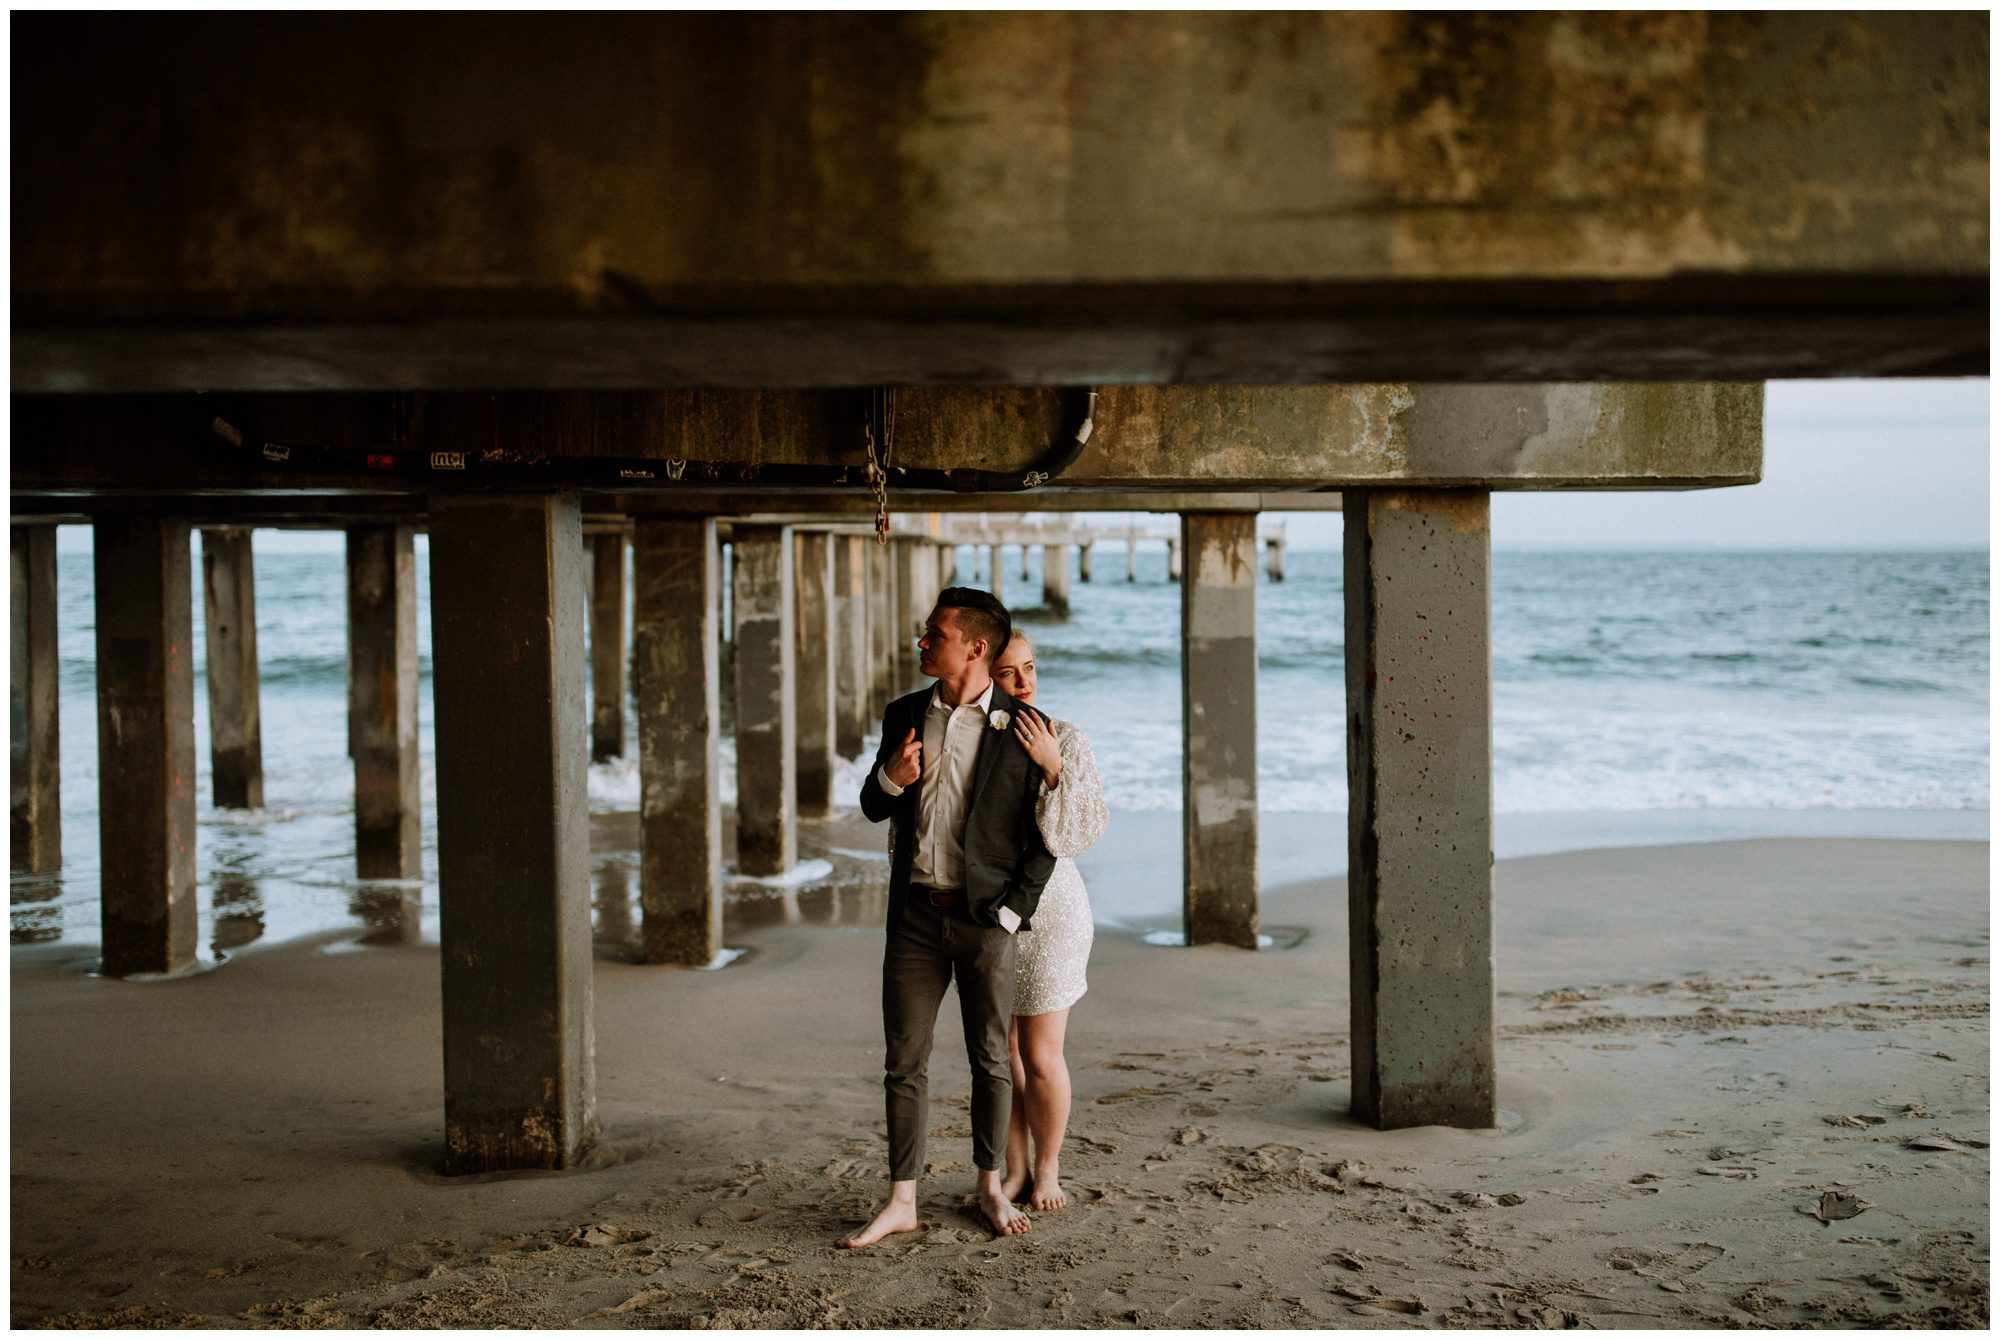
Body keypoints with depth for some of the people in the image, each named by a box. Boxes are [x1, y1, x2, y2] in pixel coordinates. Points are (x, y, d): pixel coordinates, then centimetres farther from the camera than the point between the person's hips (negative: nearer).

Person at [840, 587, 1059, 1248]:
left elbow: (1045, 833, -3)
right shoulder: (904, 715, 8)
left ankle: (990, 1187, 26)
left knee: (990, 1059, 8)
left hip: (985, 915, -3)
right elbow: (872, 807, 14)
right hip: (916, 913, 3)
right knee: (904, 1061, 5)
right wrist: (892, 777, -9)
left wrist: (1012, 910, -9)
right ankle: (902, 1201, 13)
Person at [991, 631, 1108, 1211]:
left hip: (1048, 909, -2)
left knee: (1041, 1056, 0)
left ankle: (1047, 1168, 21)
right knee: (1000, 1051, 8)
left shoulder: (1067, 741, -7)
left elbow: (1087, 828, -16)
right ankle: (1015, 1168, 24)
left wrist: (1053, 767, -25)